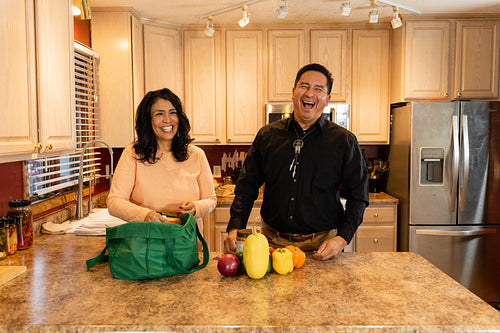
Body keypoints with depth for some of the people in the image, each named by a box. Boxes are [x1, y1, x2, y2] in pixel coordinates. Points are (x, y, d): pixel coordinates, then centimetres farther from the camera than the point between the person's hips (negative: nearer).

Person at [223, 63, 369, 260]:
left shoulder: (344, 141, -1)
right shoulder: (267, 135, 4)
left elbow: (358, 196, 0)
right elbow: (246, 187, 6)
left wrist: (342, 238, -13)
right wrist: (235, 228, -7)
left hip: (322, 245, -1)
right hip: (272, 243, 2)